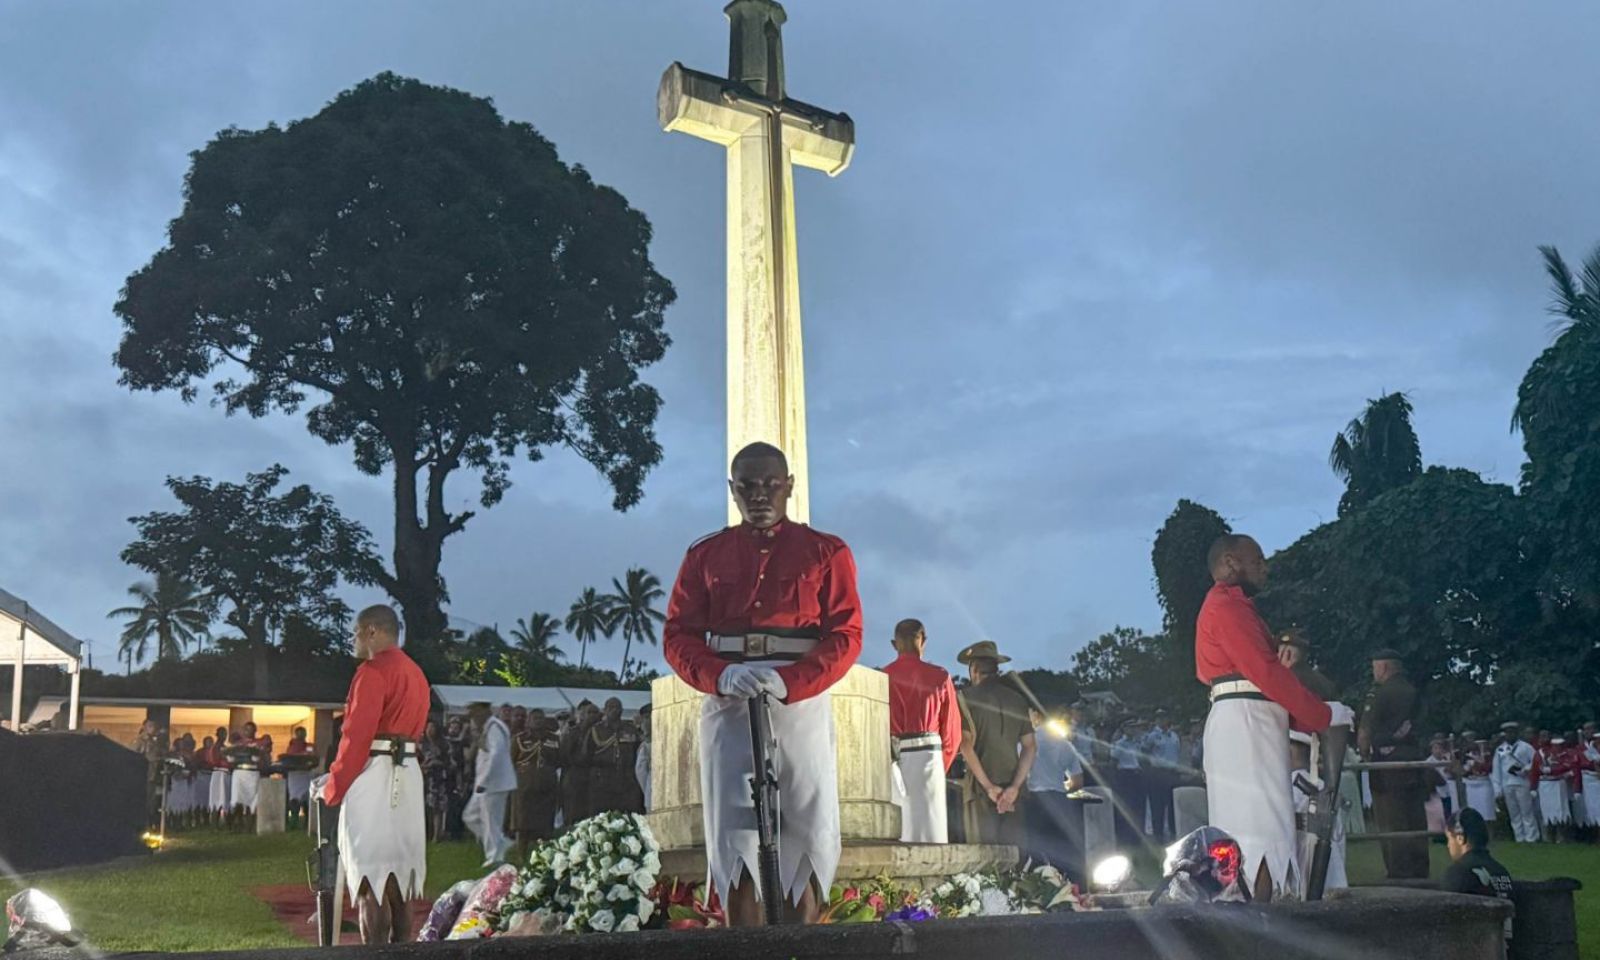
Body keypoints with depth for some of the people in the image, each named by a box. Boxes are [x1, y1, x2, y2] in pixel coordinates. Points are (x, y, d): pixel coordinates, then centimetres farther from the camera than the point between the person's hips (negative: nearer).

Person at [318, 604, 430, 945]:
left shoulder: (373, 671, -10)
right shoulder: (415, 673, 18)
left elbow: (357, 735, -15)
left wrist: (333, 787, -9)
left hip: (373, 776, -9)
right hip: (407, 774, 9)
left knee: (371, 875, -6)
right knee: (397, 870, 13)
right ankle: (401, 947, 16)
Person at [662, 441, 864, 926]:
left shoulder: (825, 552, 7)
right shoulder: (705, 556, 12)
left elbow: (845, 636, -2)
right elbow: (678, 635, 5)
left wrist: (789, 681, -19)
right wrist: (721, 676, -16)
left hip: (802, 702, -1)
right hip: (728, 705, 1)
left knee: (808, 834, -2)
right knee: (735, 838, -1)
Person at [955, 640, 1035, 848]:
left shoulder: (966, 697, -1)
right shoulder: (1017, 699, 12)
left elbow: (966, 745, -10)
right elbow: (1030, 747, 6)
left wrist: (988, 787, -10)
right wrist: (1014, 787, -2)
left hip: (980, 788, -4)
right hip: (1012, 788, 4)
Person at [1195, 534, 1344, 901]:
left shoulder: (1230, 607, 25)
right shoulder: (1227, 607, -8)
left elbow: (1262, 673, 21)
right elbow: (1266, 671, -16)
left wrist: (1310, 722, 14)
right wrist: (1324, 714, -9)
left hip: (1244, 727, 10)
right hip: (1245, 724, -10)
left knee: (1245, 833, 8)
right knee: (1263, 830, -14)